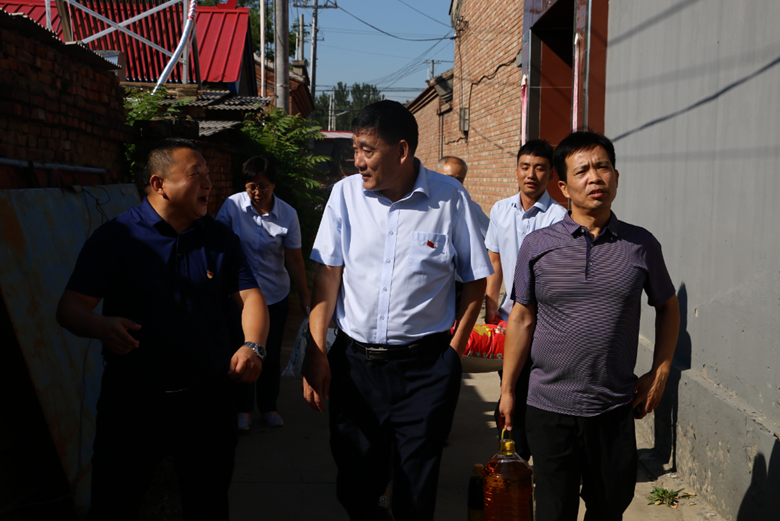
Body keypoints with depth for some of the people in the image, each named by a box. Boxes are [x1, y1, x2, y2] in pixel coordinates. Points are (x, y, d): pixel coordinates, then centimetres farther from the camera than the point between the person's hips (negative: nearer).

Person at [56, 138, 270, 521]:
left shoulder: (221, 238, 6)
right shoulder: (114, 237, -5)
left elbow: (250, 296, 1)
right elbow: (70, 307, -8)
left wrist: (253, 346, -19)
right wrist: (101, 326, -31)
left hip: (208, 398, 3)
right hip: (132, 400, -2)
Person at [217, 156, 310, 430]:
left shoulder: (287, 214, -10)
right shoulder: (232, 205, -11)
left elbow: (295, 260, -6)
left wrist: (305, 297, -4)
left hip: (276, 295, 1)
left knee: (272, 355, 10)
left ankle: (268, 406, 31)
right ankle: (243, 408, 26)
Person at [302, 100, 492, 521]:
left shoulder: (450, 197, -6)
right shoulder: (346, 193, 1)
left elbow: (475, 280, 2)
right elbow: (328, 273, 1)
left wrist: (454, 350, -4)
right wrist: (316, 351, -4)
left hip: (425, 367, -2)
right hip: (354, 362, 2)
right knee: (355, 483, 13)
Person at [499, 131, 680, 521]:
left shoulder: (641, 245, 0)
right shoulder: (537, 246, -3)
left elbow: (668, 307, 14)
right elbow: (522, 320, 2)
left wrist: (659, 373, 6)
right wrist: (507, 391, 3)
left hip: (616, 411, 1)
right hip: (549, 407, -1)